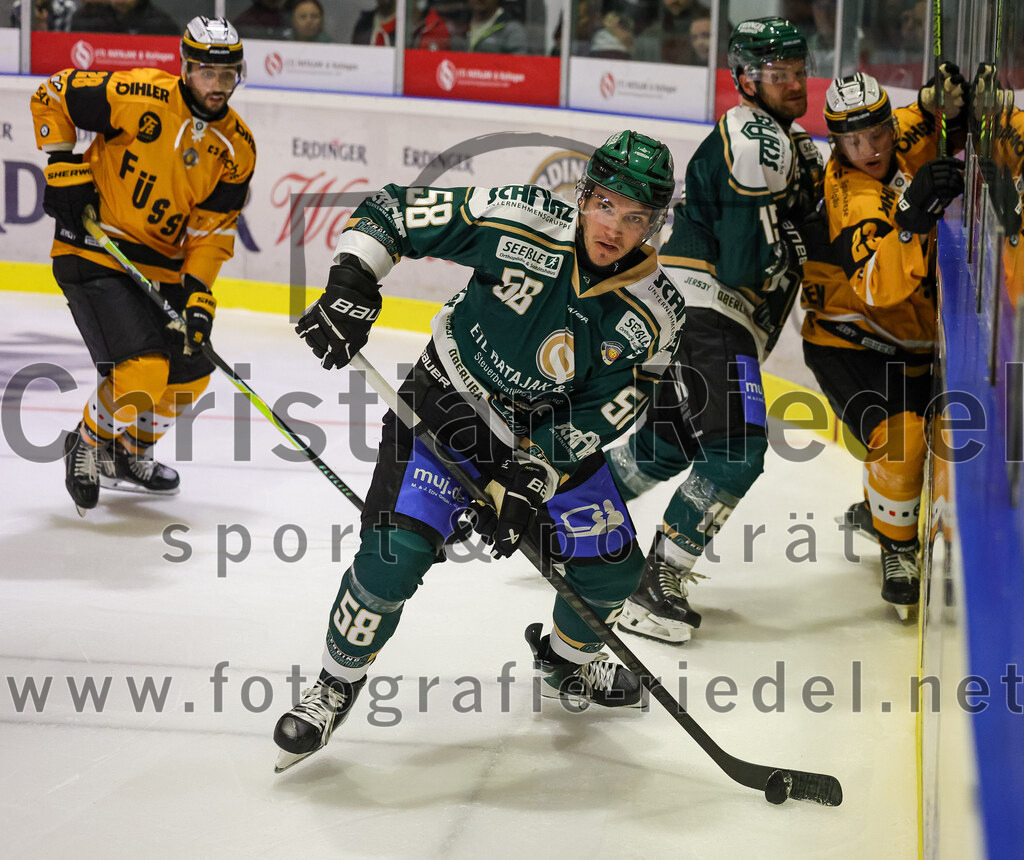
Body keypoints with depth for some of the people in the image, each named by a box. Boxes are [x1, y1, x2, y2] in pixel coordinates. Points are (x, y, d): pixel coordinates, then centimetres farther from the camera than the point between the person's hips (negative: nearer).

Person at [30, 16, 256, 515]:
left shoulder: (236, 149, -2)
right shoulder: (138, 96, -19)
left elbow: (212, 230, -1)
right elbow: (52, 95, -8)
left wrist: (199, 295, -13)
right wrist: (65, 168, -13)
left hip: (162, 263, 7)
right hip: (92, 252, -7)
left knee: (190, 371, 11)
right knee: (142, 369, -19)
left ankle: (129, 455, 36)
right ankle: (89, 445, 10)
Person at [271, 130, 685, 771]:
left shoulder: (653, 315, -18)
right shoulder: (521, 222, -25)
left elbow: (599, 415, -13)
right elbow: (390, 210, -17)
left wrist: (532, 482, -23)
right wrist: (351, 284, -29)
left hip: (550, 433, 4)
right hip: (449, 402, -3)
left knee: (612, 567, 4)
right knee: (396, 552, -19)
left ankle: (567, 662, 38)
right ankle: (337, 686, 4)